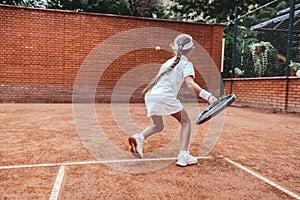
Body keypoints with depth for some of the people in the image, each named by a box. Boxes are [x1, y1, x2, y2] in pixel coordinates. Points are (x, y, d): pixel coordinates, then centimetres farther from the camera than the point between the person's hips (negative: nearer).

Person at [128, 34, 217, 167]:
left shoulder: (168, 62, 25)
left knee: (157, 125, 21)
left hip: (151, 95, 7)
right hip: (165, 95, -6)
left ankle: (139, 137, -7)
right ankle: (183, 156, -4)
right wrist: (207, 96, -25)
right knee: (186, 121, 8)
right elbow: (190, 83, -14)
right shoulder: (186, 64, 6)